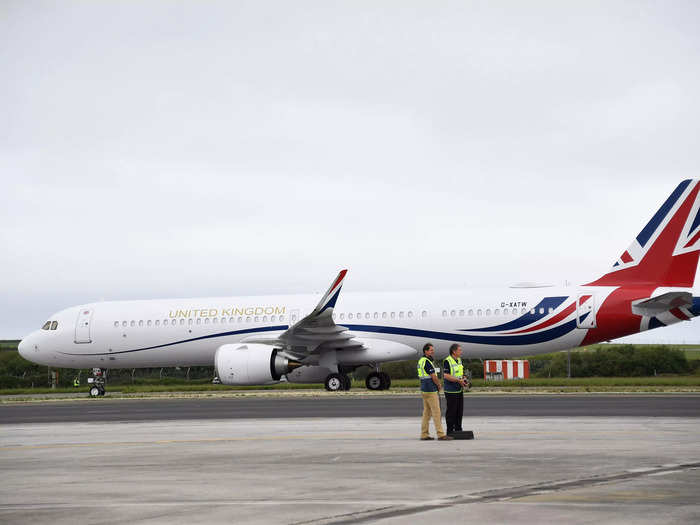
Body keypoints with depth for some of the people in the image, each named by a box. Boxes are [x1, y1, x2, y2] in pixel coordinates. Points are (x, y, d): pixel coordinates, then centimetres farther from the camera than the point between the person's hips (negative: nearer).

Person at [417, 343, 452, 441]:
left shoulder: (421, 360, 14)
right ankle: (441, 434, -9)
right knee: (436, 412, -8)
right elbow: (433, 377, -17)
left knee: (427, 412, 11)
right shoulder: (427, 362, -17)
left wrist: (438, 383, 8)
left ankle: (424, 434, 12)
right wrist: (439, 385, 1)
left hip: (424, 390, 10)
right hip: (430, 391, -10)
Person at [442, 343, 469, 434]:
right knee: (451, 411, -3)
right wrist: (459, 380, -23)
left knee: (460, 410, 10)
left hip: (459, 390, 8)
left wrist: (464, 379, 2)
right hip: (451, 391, -8)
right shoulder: (447, 361, -14)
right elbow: (446, 376, -21)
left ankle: (458, 429, 20)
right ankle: (450, 431, 3)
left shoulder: (459, 360, 11)